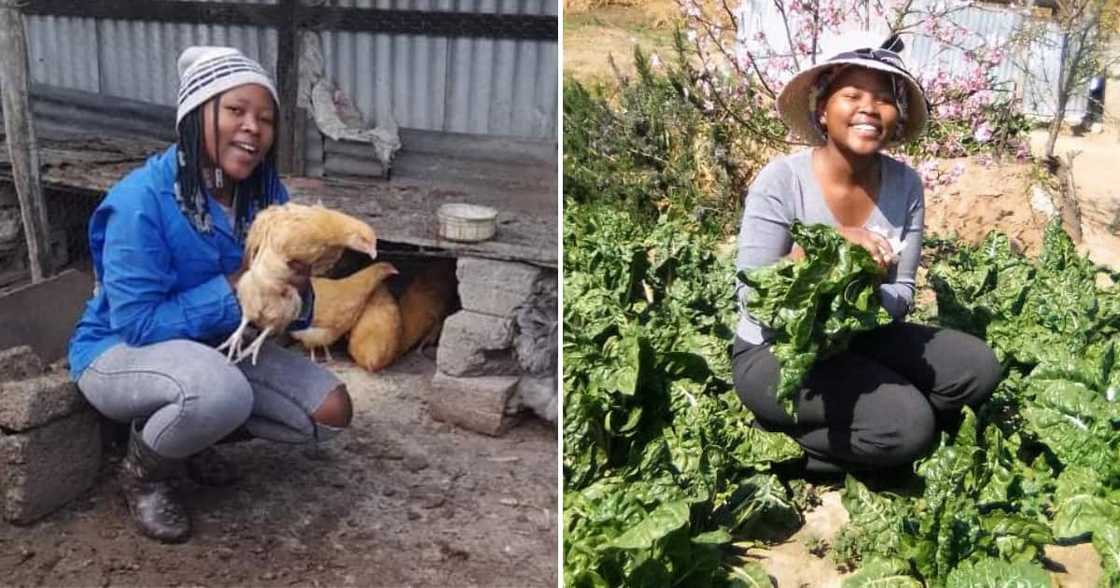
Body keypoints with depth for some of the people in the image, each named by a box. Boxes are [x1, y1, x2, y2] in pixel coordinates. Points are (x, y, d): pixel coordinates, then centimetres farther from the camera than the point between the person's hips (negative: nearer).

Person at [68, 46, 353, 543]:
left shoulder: (265, 192, -9)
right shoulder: (142, 199, -26)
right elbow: (138, 324, -26)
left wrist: (294, 287, -27)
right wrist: (235, 289, -30)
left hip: (218, 347, 6)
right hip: (120, 350, -6)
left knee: (330, 412, -5)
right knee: (220, 391, -39)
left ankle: (192, 435, 16)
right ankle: (142, 473, -4)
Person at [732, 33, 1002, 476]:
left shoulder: (904, 184, -4)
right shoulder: (781, 180, -19)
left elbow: (902, 291, -3)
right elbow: (751, 296, -22)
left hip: (860, 339, 7)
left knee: (978, 369, -9)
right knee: (908, 427, -24)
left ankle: (824, 427, -1)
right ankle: (784, 439, 1)